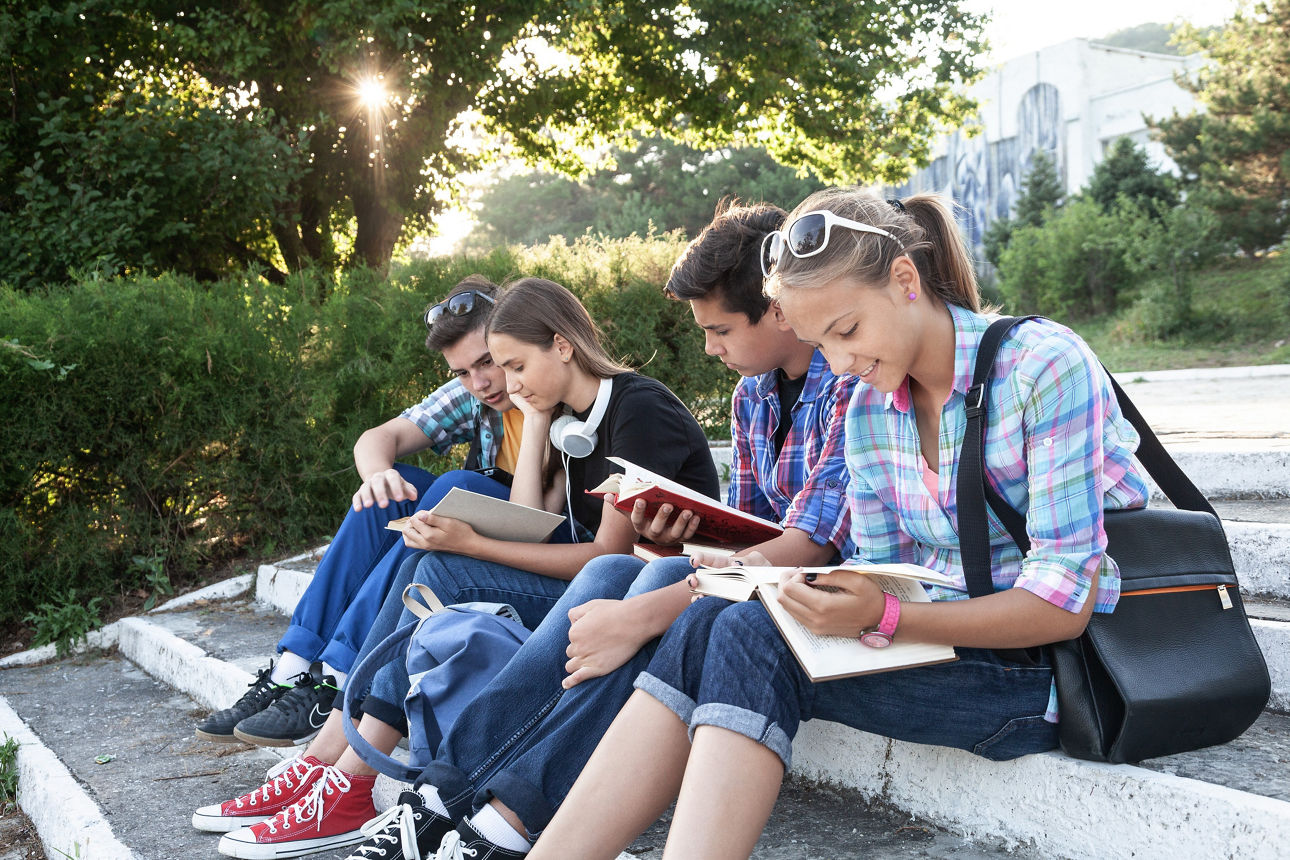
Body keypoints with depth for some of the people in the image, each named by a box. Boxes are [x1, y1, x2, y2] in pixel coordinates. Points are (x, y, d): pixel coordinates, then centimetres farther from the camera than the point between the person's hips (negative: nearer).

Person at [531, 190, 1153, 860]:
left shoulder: (1047, 365, -14)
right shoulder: (865, 410, 7)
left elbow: (1064, 602, -19)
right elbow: (884, 578, 10)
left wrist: (885, 618, -28)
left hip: (1058, 666, -6)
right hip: (941, 634, 6)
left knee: (750, 638, -25)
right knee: (713, 622, -18)